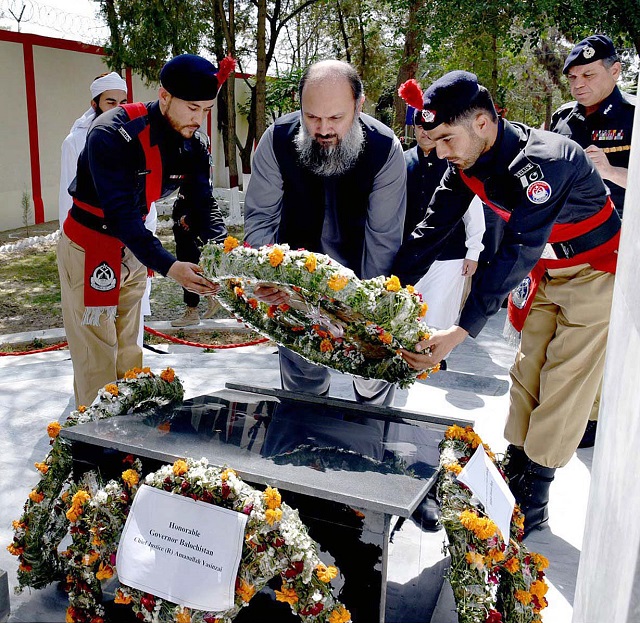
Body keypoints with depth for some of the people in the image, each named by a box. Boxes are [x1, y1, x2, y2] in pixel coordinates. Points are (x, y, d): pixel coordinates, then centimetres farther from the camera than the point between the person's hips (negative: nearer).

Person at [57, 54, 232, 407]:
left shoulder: (192, 145, -6)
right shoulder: (113, 133, -27)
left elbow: (203, 202, -8)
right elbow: (120, 212, -34)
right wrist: (167, 266, -43)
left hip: (133, 250, 7)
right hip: (89, 249, -6)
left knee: (128, 351, 14)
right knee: (96, 356, -2)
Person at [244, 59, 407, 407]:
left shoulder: (385, 149, -20)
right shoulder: (277, 140, -17)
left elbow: (383, 237, -18)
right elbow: (260, 218, -12)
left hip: (359, 277, -1)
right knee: (300, 371, 11)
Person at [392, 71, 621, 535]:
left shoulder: (543, 161, -35)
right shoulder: (467, 163, -10)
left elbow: (518, 252, -41)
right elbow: (430, 231, -10)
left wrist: (461, 331, -47)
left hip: (597, 269, -7)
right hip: (545, 267, 7)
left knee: (563, 387, -5)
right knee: (527, 373, 10)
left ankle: (533, 504, 6)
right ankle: (513, 473, 23)